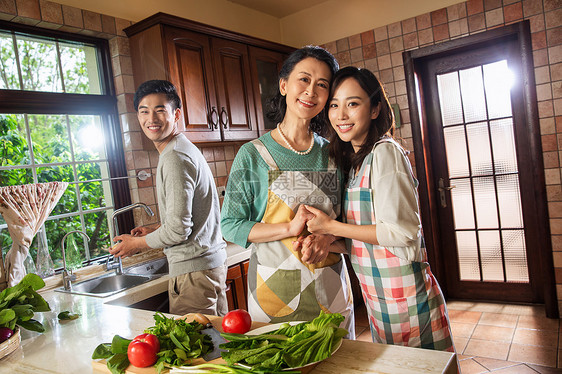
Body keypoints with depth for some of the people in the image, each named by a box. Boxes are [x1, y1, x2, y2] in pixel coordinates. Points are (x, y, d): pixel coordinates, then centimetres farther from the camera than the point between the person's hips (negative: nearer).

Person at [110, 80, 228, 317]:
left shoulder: (175, 158, -17)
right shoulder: (186, 149, 15)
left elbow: (178, 229, -19)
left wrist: (137, 243, -3)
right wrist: (153, 233, 20)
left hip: (193, 269, -10)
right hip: (211, 260, 10)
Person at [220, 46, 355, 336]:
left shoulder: (332, 154, 3)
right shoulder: (253, 154, -7)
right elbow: (230, 225, -8)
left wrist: (327, 237, -12)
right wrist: (290, 228, -19)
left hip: (330, 288, 4)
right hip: (275, 290, -3)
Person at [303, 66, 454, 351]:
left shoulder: (385, 152, -18)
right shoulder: (353, 159, 8)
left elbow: (402, 232, -23)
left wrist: (330, 227, -18)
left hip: (404, 293, -8)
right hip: (377, 297, 8)